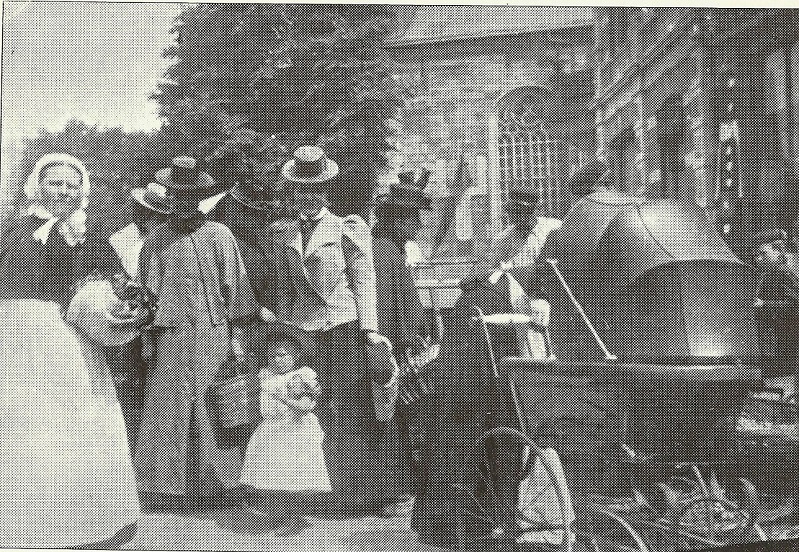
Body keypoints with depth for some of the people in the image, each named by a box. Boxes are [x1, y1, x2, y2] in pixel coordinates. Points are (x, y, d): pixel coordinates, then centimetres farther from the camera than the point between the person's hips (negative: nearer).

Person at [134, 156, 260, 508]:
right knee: (172, 408, -1)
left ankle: (216, 483, 9)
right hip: (173, 337, 1)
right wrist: (147, 341, 3)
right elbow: (149, 295, 10)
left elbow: (235, 288, 6)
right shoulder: (156, 241, 9)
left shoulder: (220, 235, 8)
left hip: (215, 334, 0)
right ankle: (172, 484, 9)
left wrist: (237, 335, 0)